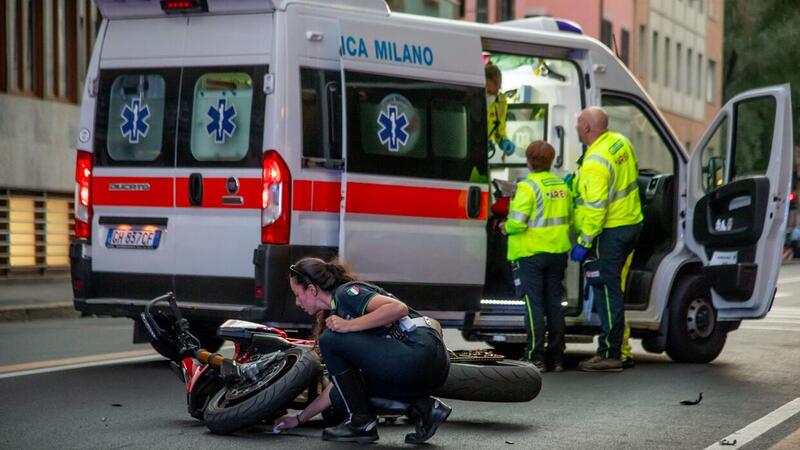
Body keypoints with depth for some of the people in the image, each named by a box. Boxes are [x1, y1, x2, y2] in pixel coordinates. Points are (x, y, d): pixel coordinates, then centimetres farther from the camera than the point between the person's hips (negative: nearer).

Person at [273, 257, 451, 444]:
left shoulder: (346, 292, -4)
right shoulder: (336, 311, 23)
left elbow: (398, 308, -21)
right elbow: (340, 380, 27)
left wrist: (349, 326, -16)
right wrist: (299, 419, 30)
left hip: (421, 350, -10)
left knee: (330, 341, -9)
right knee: (341, 396, 14)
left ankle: (361, 422, 0)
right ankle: (424, 408, 7)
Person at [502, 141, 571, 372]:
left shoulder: (527, 187, -15)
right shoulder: (561, 185, 7)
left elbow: (517, 223, -21)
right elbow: (569, 218, 13)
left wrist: (506, 228, -1)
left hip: (531, 253, -6)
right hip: (558, 251, 6)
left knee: (534, 304, -1)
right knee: (554, 303, 12)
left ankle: (536, 357, -2)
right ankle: (557, 357, 15)